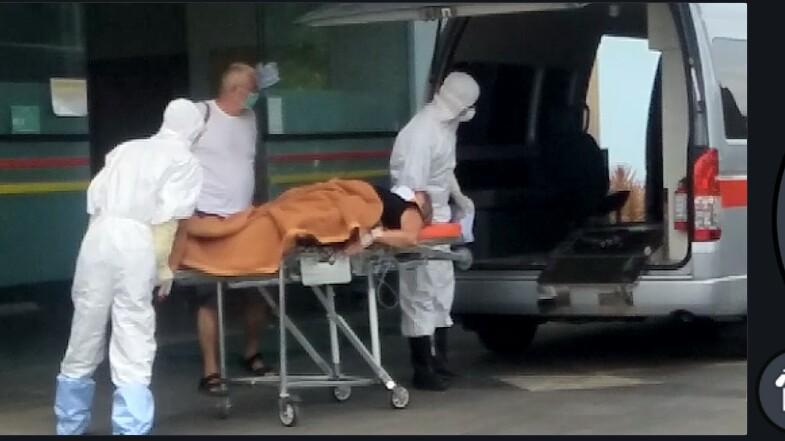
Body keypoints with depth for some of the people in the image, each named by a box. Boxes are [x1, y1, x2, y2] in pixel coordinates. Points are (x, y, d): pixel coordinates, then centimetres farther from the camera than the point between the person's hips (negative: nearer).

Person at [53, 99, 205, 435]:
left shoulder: (125, 149, 23)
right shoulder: (185, 160, 8)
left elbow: (94, 198, 18)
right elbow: (167, 216, -4)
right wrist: (163, 263, -3)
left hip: (98, 236, 5)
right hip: (135, 243, -5)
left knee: (85, 338, 14)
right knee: (133, 347, -1)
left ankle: (69, 427, 24)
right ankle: (130, 429, -4)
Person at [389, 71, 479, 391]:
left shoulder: (447, 125, 5)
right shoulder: (422, 132, -25)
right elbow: (411, 186, -28)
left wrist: (459, 197, 15)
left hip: (437, 218, 10)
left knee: (442, 287, 16)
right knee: (421, 292, -4)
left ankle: (438, 360, 27)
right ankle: (423, 370, 2)